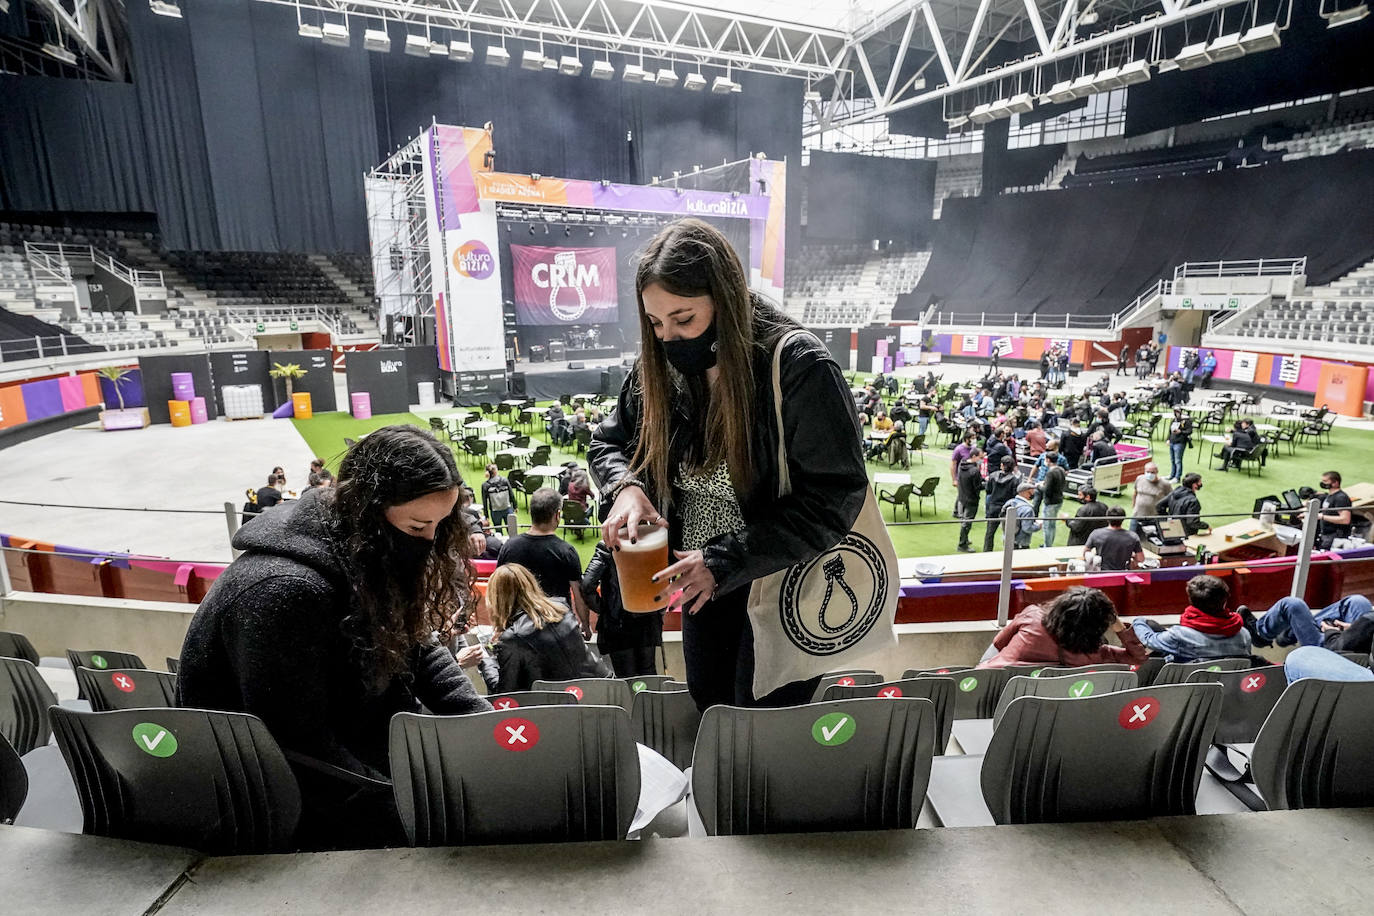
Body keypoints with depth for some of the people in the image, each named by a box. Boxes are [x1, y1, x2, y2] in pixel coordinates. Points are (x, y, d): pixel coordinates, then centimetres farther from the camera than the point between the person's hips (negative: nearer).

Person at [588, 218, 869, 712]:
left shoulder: (799, 367, -22)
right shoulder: (659, 368, -5)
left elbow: (835, 494, -22)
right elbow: (607, 443, 8)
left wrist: (725, 560, -28)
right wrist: (626, 487, -16)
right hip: (702, 584, 6)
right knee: (708, 717, 22)